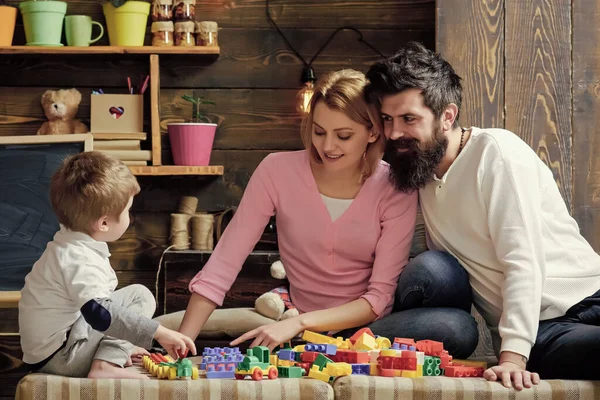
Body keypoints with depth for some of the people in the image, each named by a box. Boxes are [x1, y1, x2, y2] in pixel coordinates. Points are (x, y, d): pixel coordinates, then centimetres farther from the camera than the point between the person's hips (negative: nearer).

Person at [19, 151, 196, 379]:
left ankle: (114, 352, 1)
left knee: (136, 297, 20)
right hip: (57, 358, -11)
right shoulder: (80, 261, -25)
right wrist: (160, 333, -35)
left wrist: (119, 342, 27)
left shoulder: (73, 246, 9)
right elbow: (101, 315, -37)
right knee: (139, 296, -9)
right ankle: (105, 365, -19)